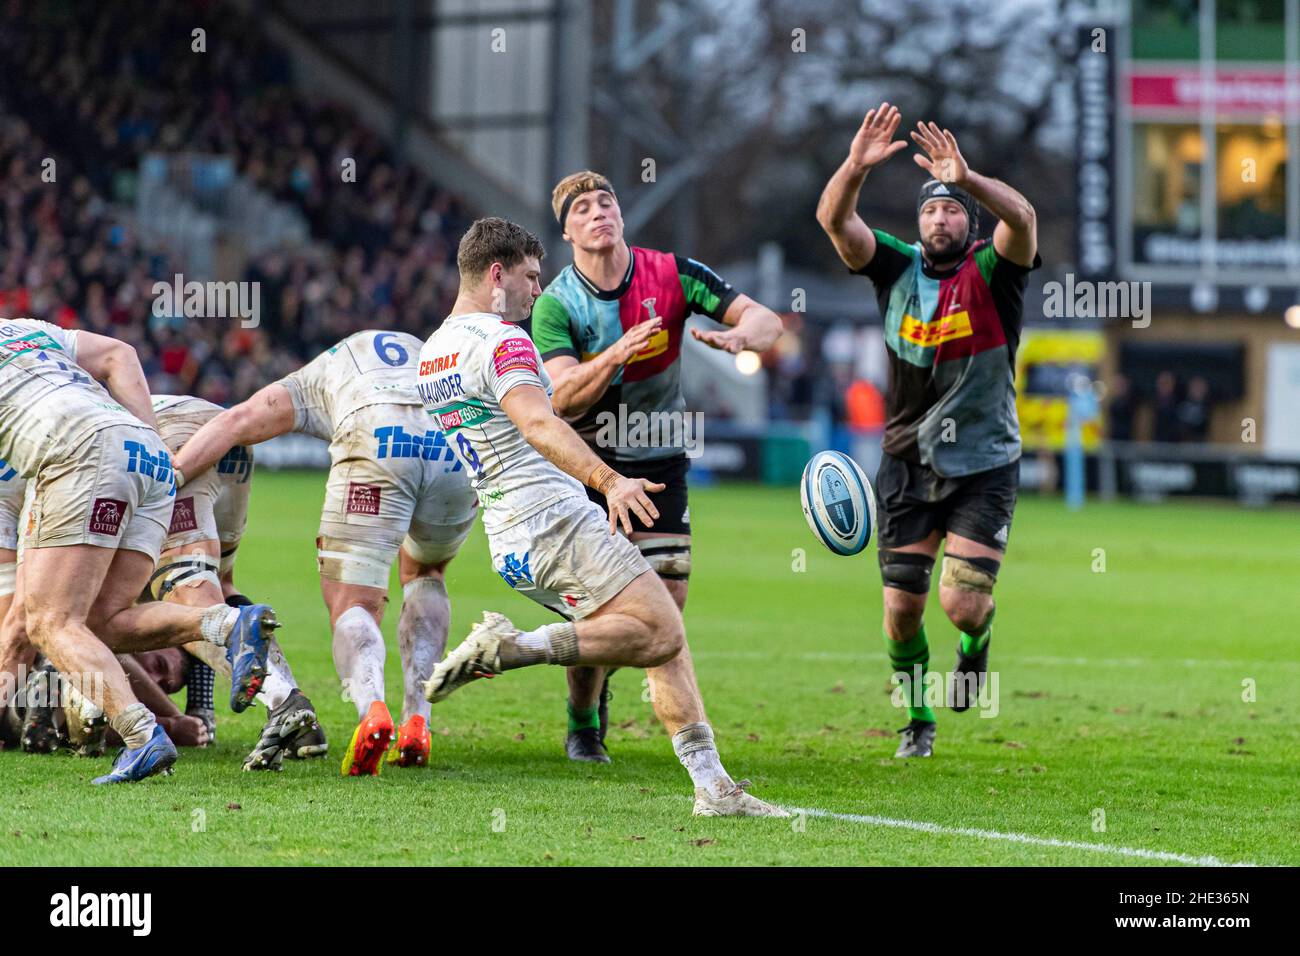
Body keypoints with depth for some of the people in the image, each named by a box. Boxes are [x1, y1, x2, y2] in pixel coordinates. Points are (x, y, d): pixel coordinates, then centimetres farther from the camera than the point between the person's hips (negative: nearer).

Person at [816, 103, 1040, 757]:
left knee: (962, 603, -14)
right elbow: (833, 219, -14)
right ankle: (918, 720, 25)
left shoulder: (992, 273, -8)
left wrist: (967, 180, -47)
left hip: (984, 466, -3)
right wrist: (857, 167, -33)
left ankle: (974, 645, 23)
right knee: (901, 609, 1)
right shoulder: (897, 269, 0)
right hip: (908, 464, 3)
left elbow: (1022, 217, -30)